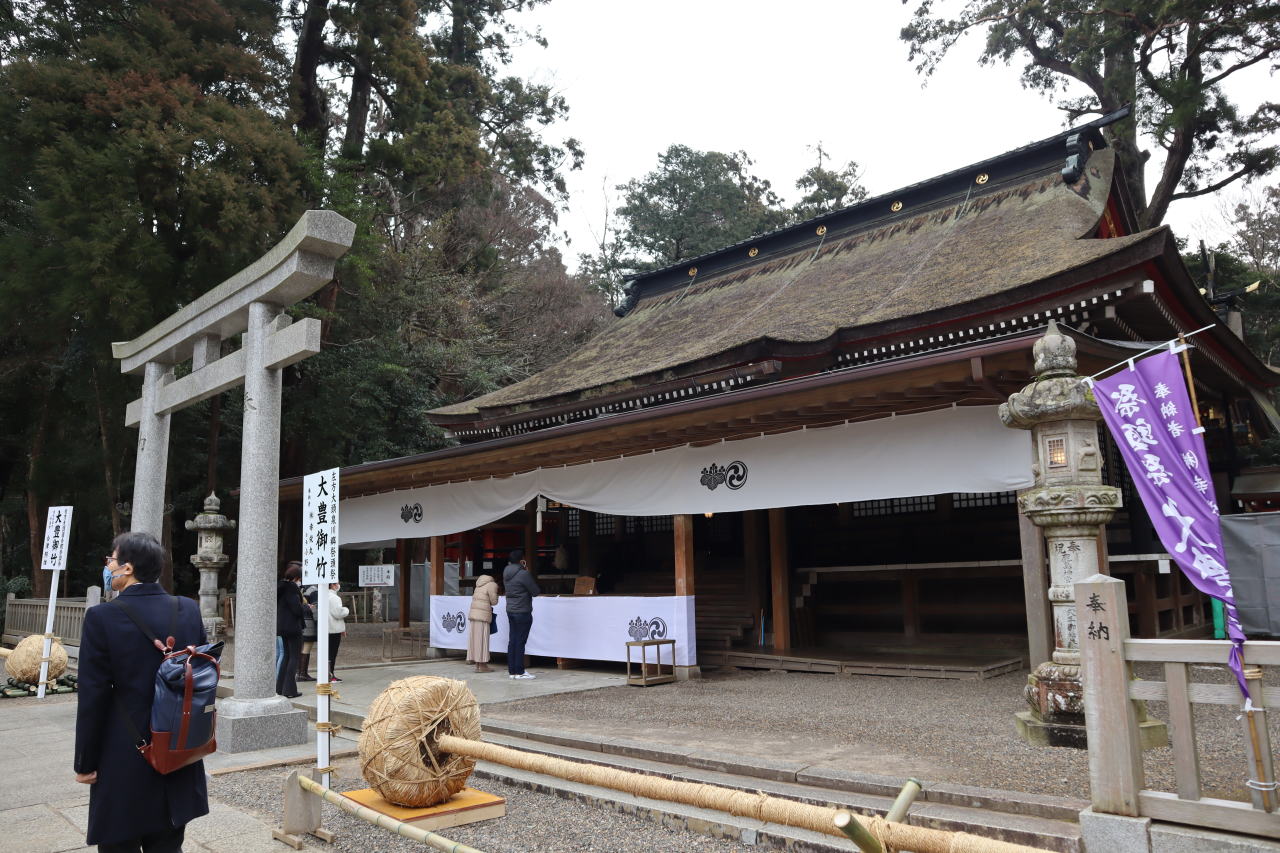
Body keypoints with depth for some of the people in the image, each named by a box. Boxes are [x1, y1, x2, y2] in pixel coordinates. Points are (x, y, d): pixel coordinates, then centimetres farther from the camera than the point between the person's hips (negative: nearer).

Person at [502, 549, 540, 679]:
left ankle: (511, 671, 14)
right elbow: (536, 591, -12)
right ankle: (519, 672, 2)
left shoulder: (506, 573, 8)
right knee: (520, 642, -3)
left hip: (510, 610, 8)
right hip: (523, 612, -8)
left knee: (512, 640, 11)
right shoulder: (524, 574, -16)